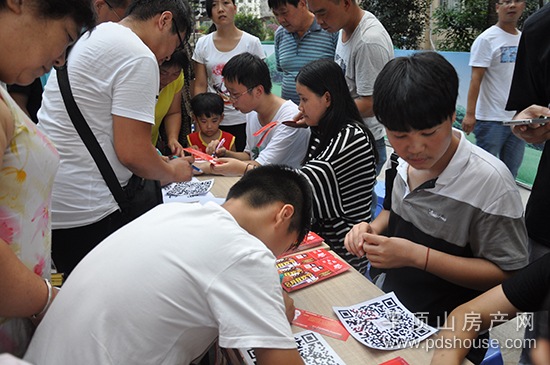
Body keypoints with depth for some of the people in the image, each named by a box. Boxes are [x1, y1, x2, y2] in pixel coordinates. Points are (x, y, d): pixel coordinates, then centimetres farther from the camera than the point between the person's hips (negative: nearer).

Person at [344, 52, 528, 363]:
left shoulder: (490, 181, -23)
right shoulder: (401, 161, -5)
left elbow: (508, 273, -17)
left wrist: (417, 256, -26)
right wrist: (371, 229, -9)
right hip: (391, 305, 5)